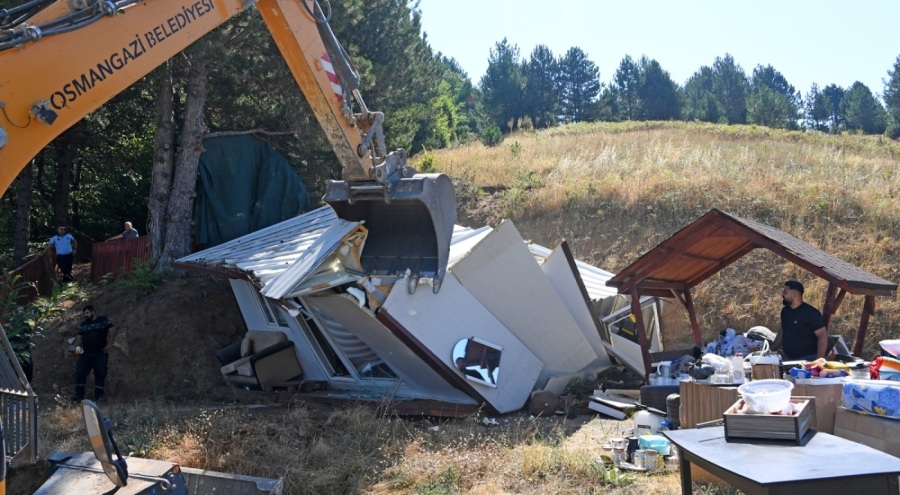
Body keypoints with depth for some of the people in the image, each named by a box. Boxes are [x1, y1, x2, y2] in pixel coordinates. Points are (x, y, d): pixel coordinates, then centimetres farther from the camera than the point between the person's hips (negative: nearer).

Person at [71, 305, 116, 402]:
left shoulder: (103, 320, 1)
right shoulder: (83, 324, 16)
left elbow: (112, 330, -5)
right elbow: (79, 337, 16)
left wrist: (109, 344, -15)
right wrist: (78, 346, -4)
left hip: (101, 353, -4)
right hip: (86, 353, 4)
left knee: (100, 373, -1)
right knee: (80, 372, -4)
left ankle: (99, 394, 9)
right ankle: (79, 394, 2)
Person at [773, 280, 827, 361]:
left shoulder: (811, 313, -15)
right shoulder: (785, 311, 7)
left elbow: (823, 336, -16)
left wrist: (819, 361, -23)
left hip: (807, 360, -7)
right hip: (788, 359, 7)